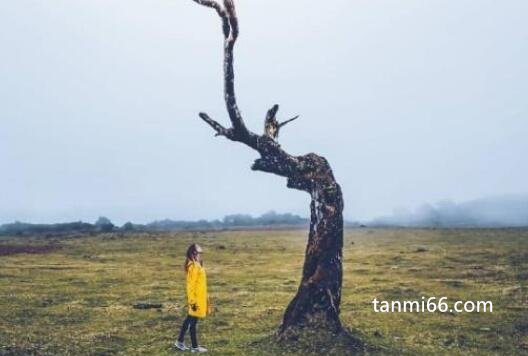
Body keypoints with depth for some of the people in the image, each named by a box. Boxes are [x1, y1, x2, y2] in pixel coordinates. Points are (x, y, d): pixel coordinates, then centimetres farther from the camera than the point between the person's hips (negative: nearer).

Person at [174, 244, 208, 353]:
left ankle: (180, 341, 24)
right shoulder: (193, 267, -20)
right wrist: (193, 301, -21)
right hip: (196, 299, -10)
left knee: (189, 320, 16)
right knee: (193, 322, 1)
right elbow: (191, 285, -21)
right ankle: (194, 347, 9)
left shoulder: (197, 265, 9)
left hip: (199, 298, 10)